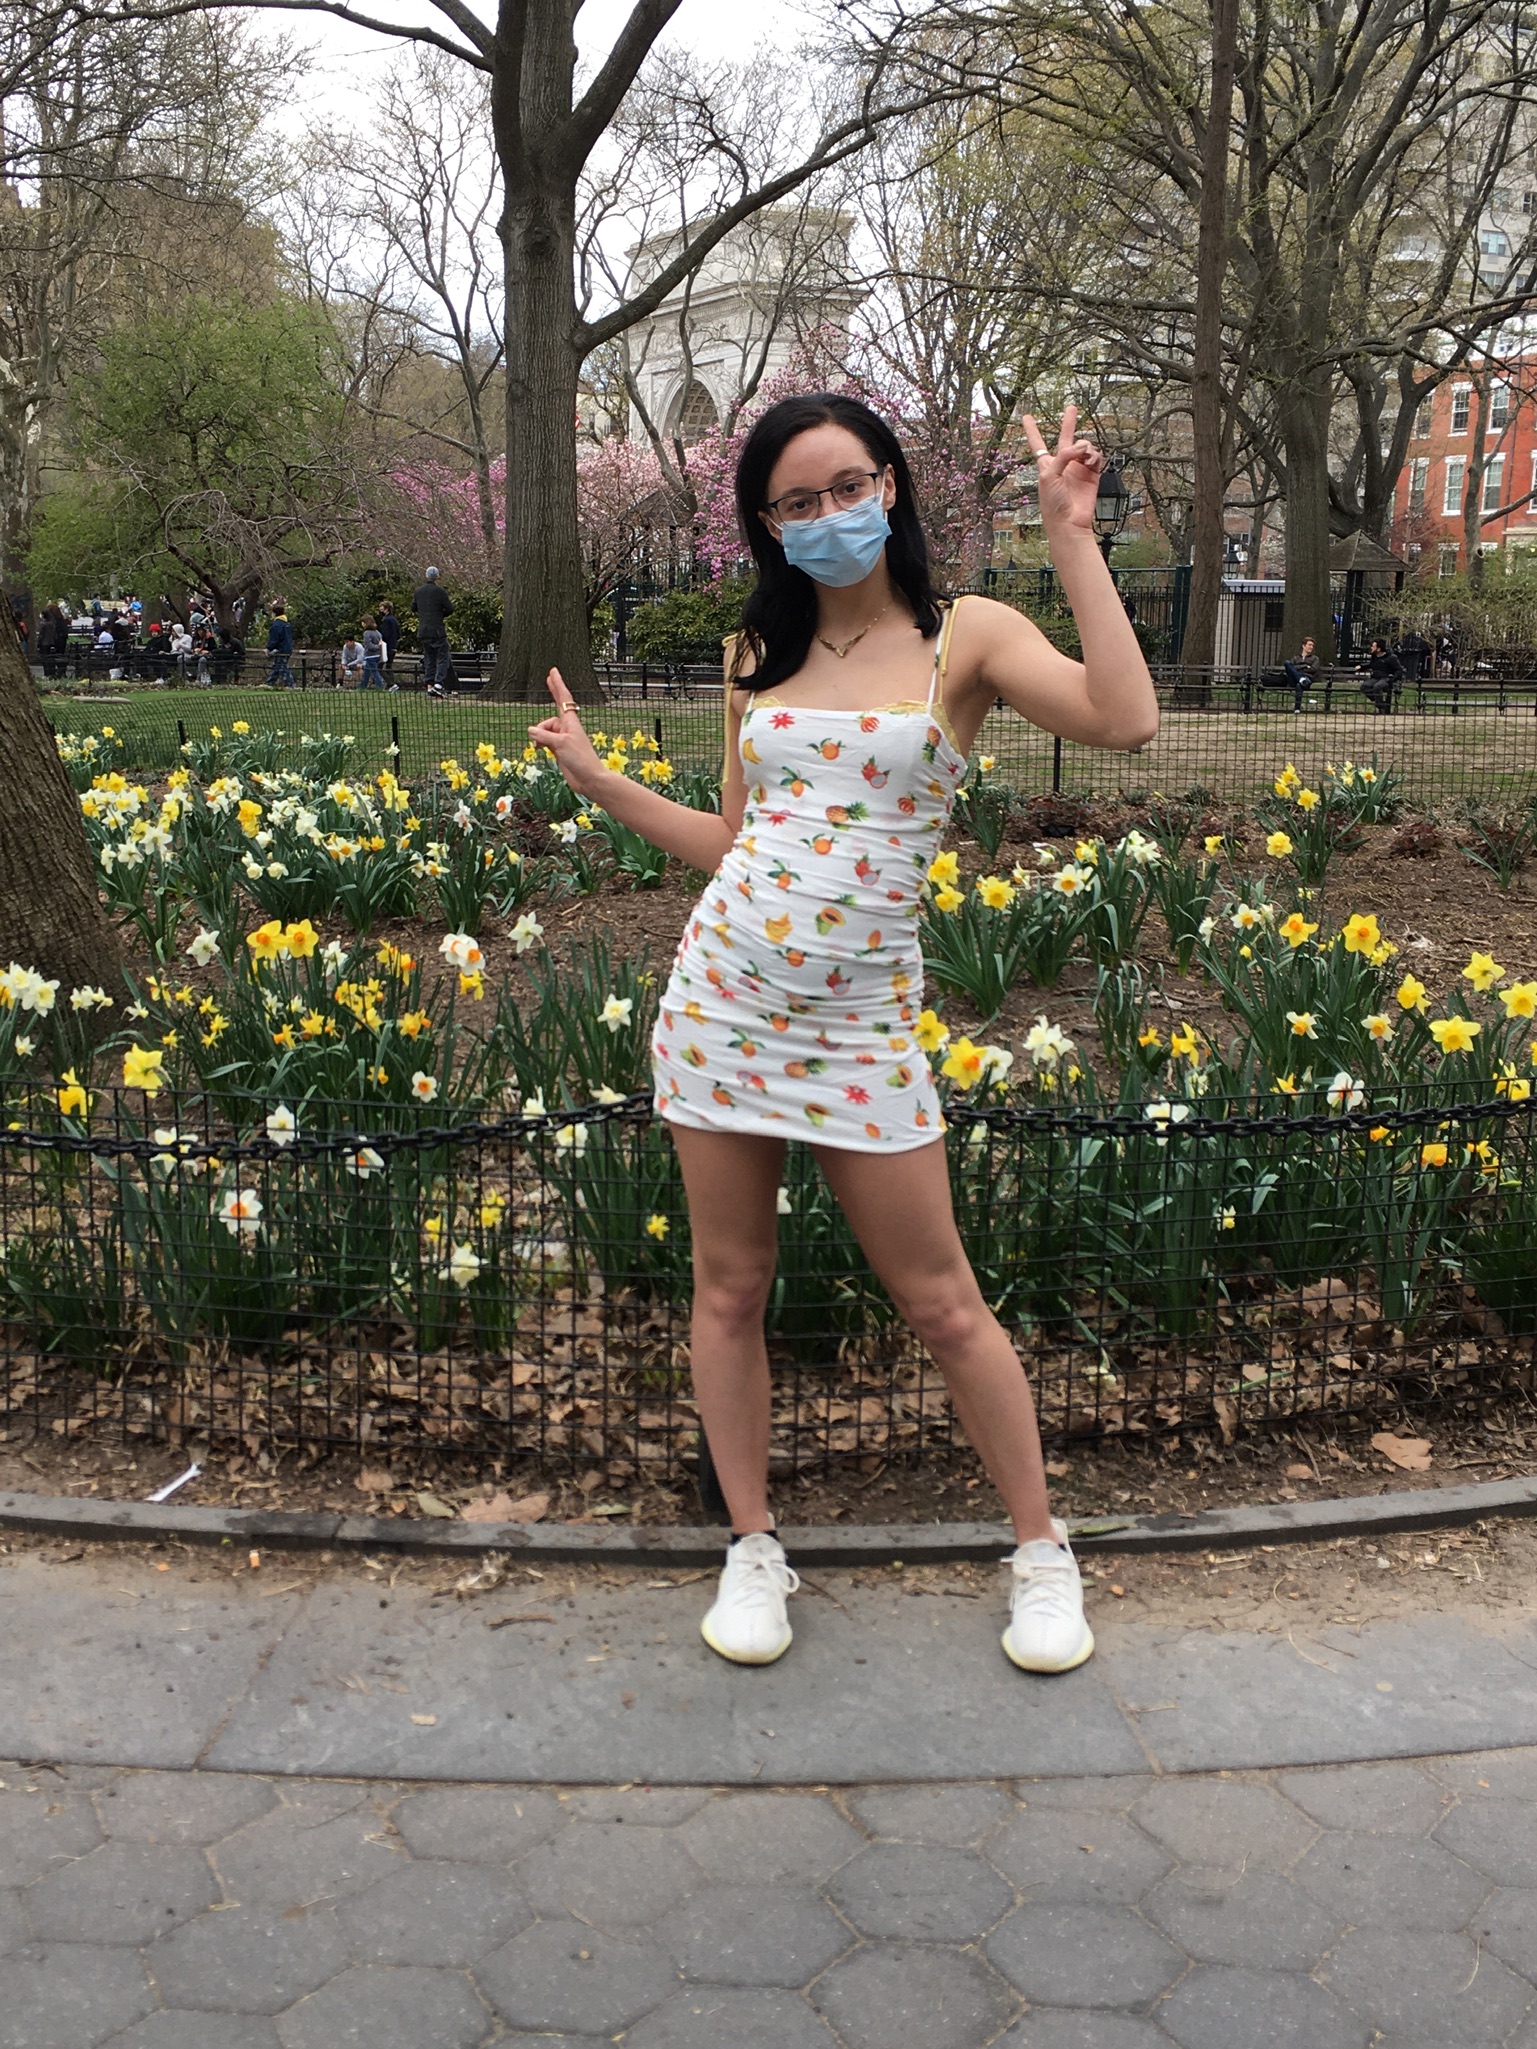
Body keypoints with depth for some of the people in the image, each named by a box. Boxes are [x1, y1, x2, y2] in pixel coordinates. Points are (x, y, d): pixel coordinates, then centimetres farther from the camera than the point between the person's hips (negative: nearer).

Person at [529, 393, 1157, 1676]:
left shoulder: (964, 637, -4)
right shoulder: (759, 654, 9)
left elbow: (1127, 720, -21)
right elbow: (739, 843, 14)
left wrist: (1072, 539, -18)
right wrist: (597, 780, 11)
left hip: (861, 1021, -4)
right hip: (719, 1000, 4)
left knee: (942, 1303, 4)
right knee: (730, 1289, 9)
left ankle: (1043, 1549, 22)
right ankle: (753, 1549, 26)